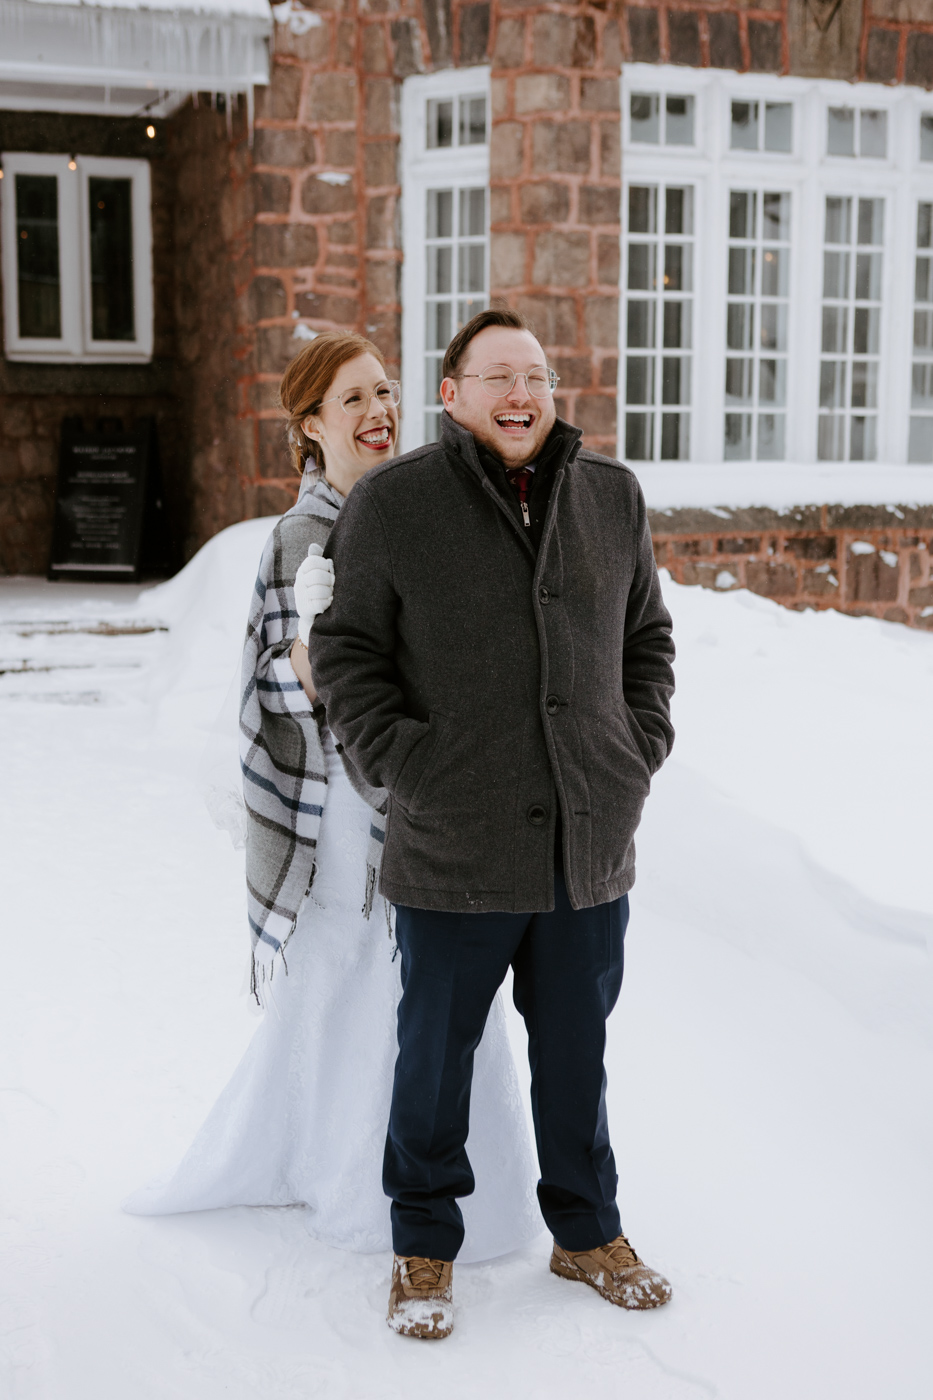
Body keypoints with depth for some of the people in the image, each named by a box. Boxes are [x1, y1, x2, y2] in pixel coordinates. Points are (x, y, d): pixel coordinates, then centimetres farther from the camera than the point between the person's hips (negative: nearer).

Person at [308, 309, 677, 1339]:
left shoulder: (612, 498, 8)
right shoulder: (393, 504, -5)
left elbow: (647, 636, 17)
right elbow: (344, 652, -1)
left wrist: (641, 751, 6)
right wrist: (403, 770, -9)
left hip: (591, 847, 3)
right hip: (453, 853, -3)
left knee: (576, 1052, 16)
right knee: (436, 1055, 10)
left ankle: (587, 1233, 35)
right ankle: (424, 1248, 29)